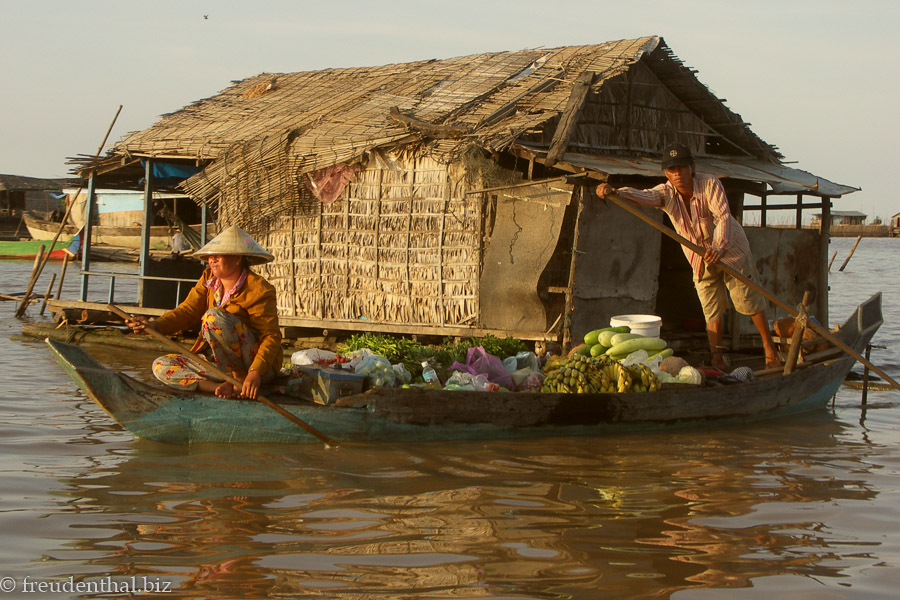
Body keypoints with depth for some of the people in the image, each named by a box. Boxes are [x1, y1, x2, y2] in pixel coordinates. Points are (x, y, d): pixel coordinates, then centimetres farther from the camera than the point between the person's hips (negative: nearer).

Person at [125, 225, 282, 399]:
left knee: (213, 316, -28)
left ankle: (240, 379, -20)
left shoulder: (259, 290, -16)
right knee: (161, 367, -6)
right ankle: (227, 387, -22)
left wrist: (256, 373, -36)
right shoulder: (208, 279, 6)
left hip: (257, 363, -8)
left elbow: (271, 336, -21)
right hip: (220, 363, 8)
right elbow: (188, 310, -3)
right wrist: (155, 325, -23)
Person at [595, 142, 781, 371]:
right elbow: (642, 196, -35)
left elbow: (723, 216, -35)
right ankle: (717, 358, 13)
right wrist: (614, 192, -57)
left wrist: (718, 248, -53)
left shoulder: (710, 184, -24)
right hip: (700, 260, 3)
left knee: (750, 301, 3)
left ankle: (769, 347, 19)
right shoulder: (666, 193, -15)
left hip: (730, 250, -3)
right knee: (712, 310, 5)